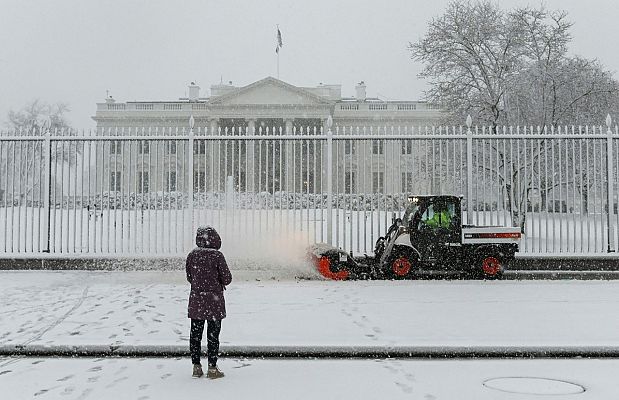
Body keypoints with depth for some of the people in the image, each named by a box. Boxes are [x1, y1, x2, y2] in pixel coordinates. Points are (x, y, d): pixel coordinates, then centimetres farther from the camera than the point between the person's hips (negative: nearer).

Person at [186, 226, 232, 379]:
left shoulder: (192, 255, -2)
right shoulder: (217, 256, -13)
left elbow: (189, 277, 7)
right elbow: (227, 278, -8)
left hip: (196, 300, 3)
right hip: (214, 300, -3)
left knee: (195, 334, 12)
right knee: (213, 335, 5)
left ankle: (196, 367, 18)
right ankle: (212, 368, 8)